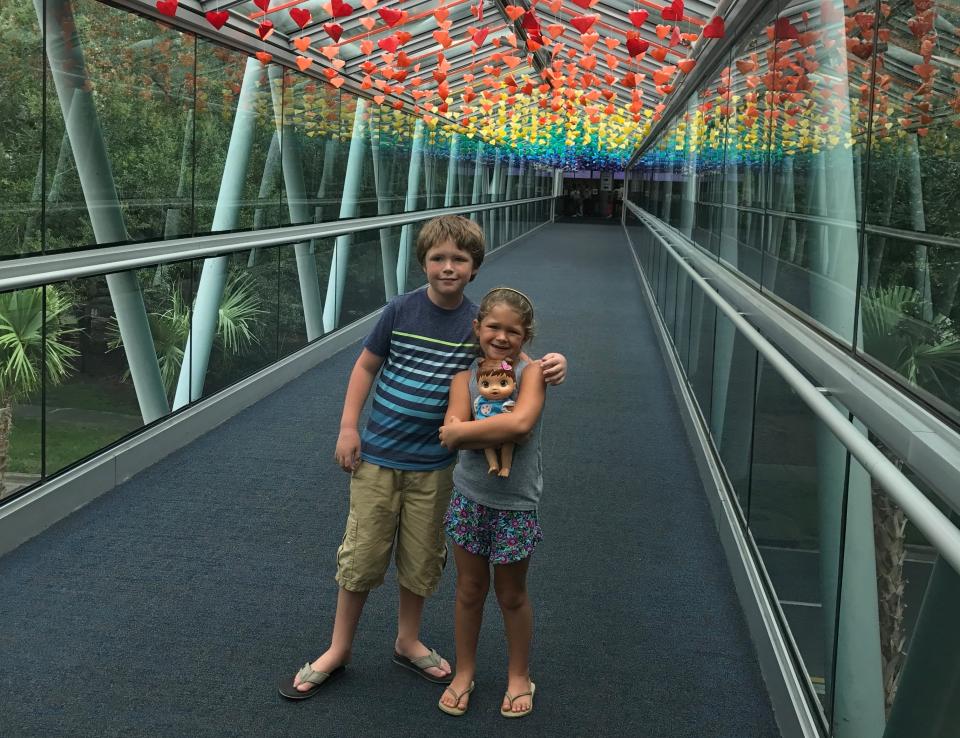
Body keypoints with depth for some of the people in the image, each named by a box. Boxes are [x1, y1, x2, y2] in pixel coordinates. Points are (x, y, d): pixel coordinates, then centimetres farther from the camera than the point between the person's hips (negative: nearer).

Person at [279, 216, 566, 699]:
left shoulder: (477, 324, -5)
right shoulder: (401, 310, -8)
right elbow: (366, 365, 1)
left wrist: (549, 367, -23)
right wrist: (348, 427, -4)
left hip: (433, 464, 1)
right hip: (377, 456, -1)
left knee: (421, 559, 13)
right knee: (361, 554, 7)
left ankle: (407, 641, 35)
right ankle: (338, 650, 24)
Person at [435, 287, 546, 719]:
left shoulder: (530, 372, -16)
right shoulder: (465, 377, -6)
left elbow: (521, 423, -35)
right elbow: (452, 431, -20)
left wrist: (462, 431, -25)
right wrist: (501, 430, -29)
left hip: (515, 505, -3)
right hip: (469, 500, 3)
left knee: (512, 595, 14)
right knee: (470, 590, 17)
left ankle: (519, 675, 35)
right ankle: (464, 671, 36)